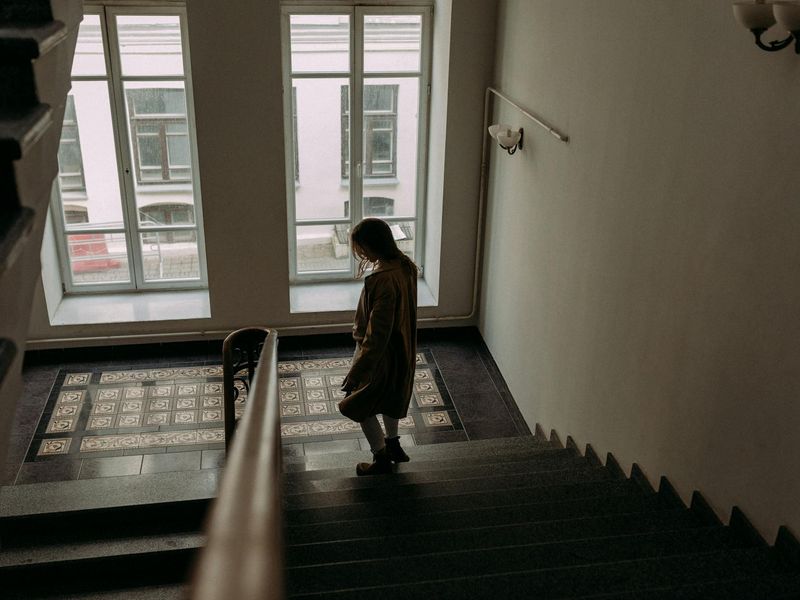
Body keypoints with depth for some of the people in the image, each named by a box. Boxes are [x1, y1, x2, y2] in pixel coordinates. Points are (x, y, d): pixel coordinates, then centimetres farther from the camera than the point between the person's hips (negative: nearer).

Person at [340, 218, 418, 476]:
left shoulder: (383, 280, -32)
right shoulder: (405, 266, -4)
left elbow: (377, 333, -31)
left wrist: (356, 374, -26)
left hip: (382, 353, -9)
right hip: (402, 348, 9)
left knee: (359, 404, 11)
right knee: (391, 396, 27)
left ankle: (382, 458, 23)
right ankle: (392, 444, 45)